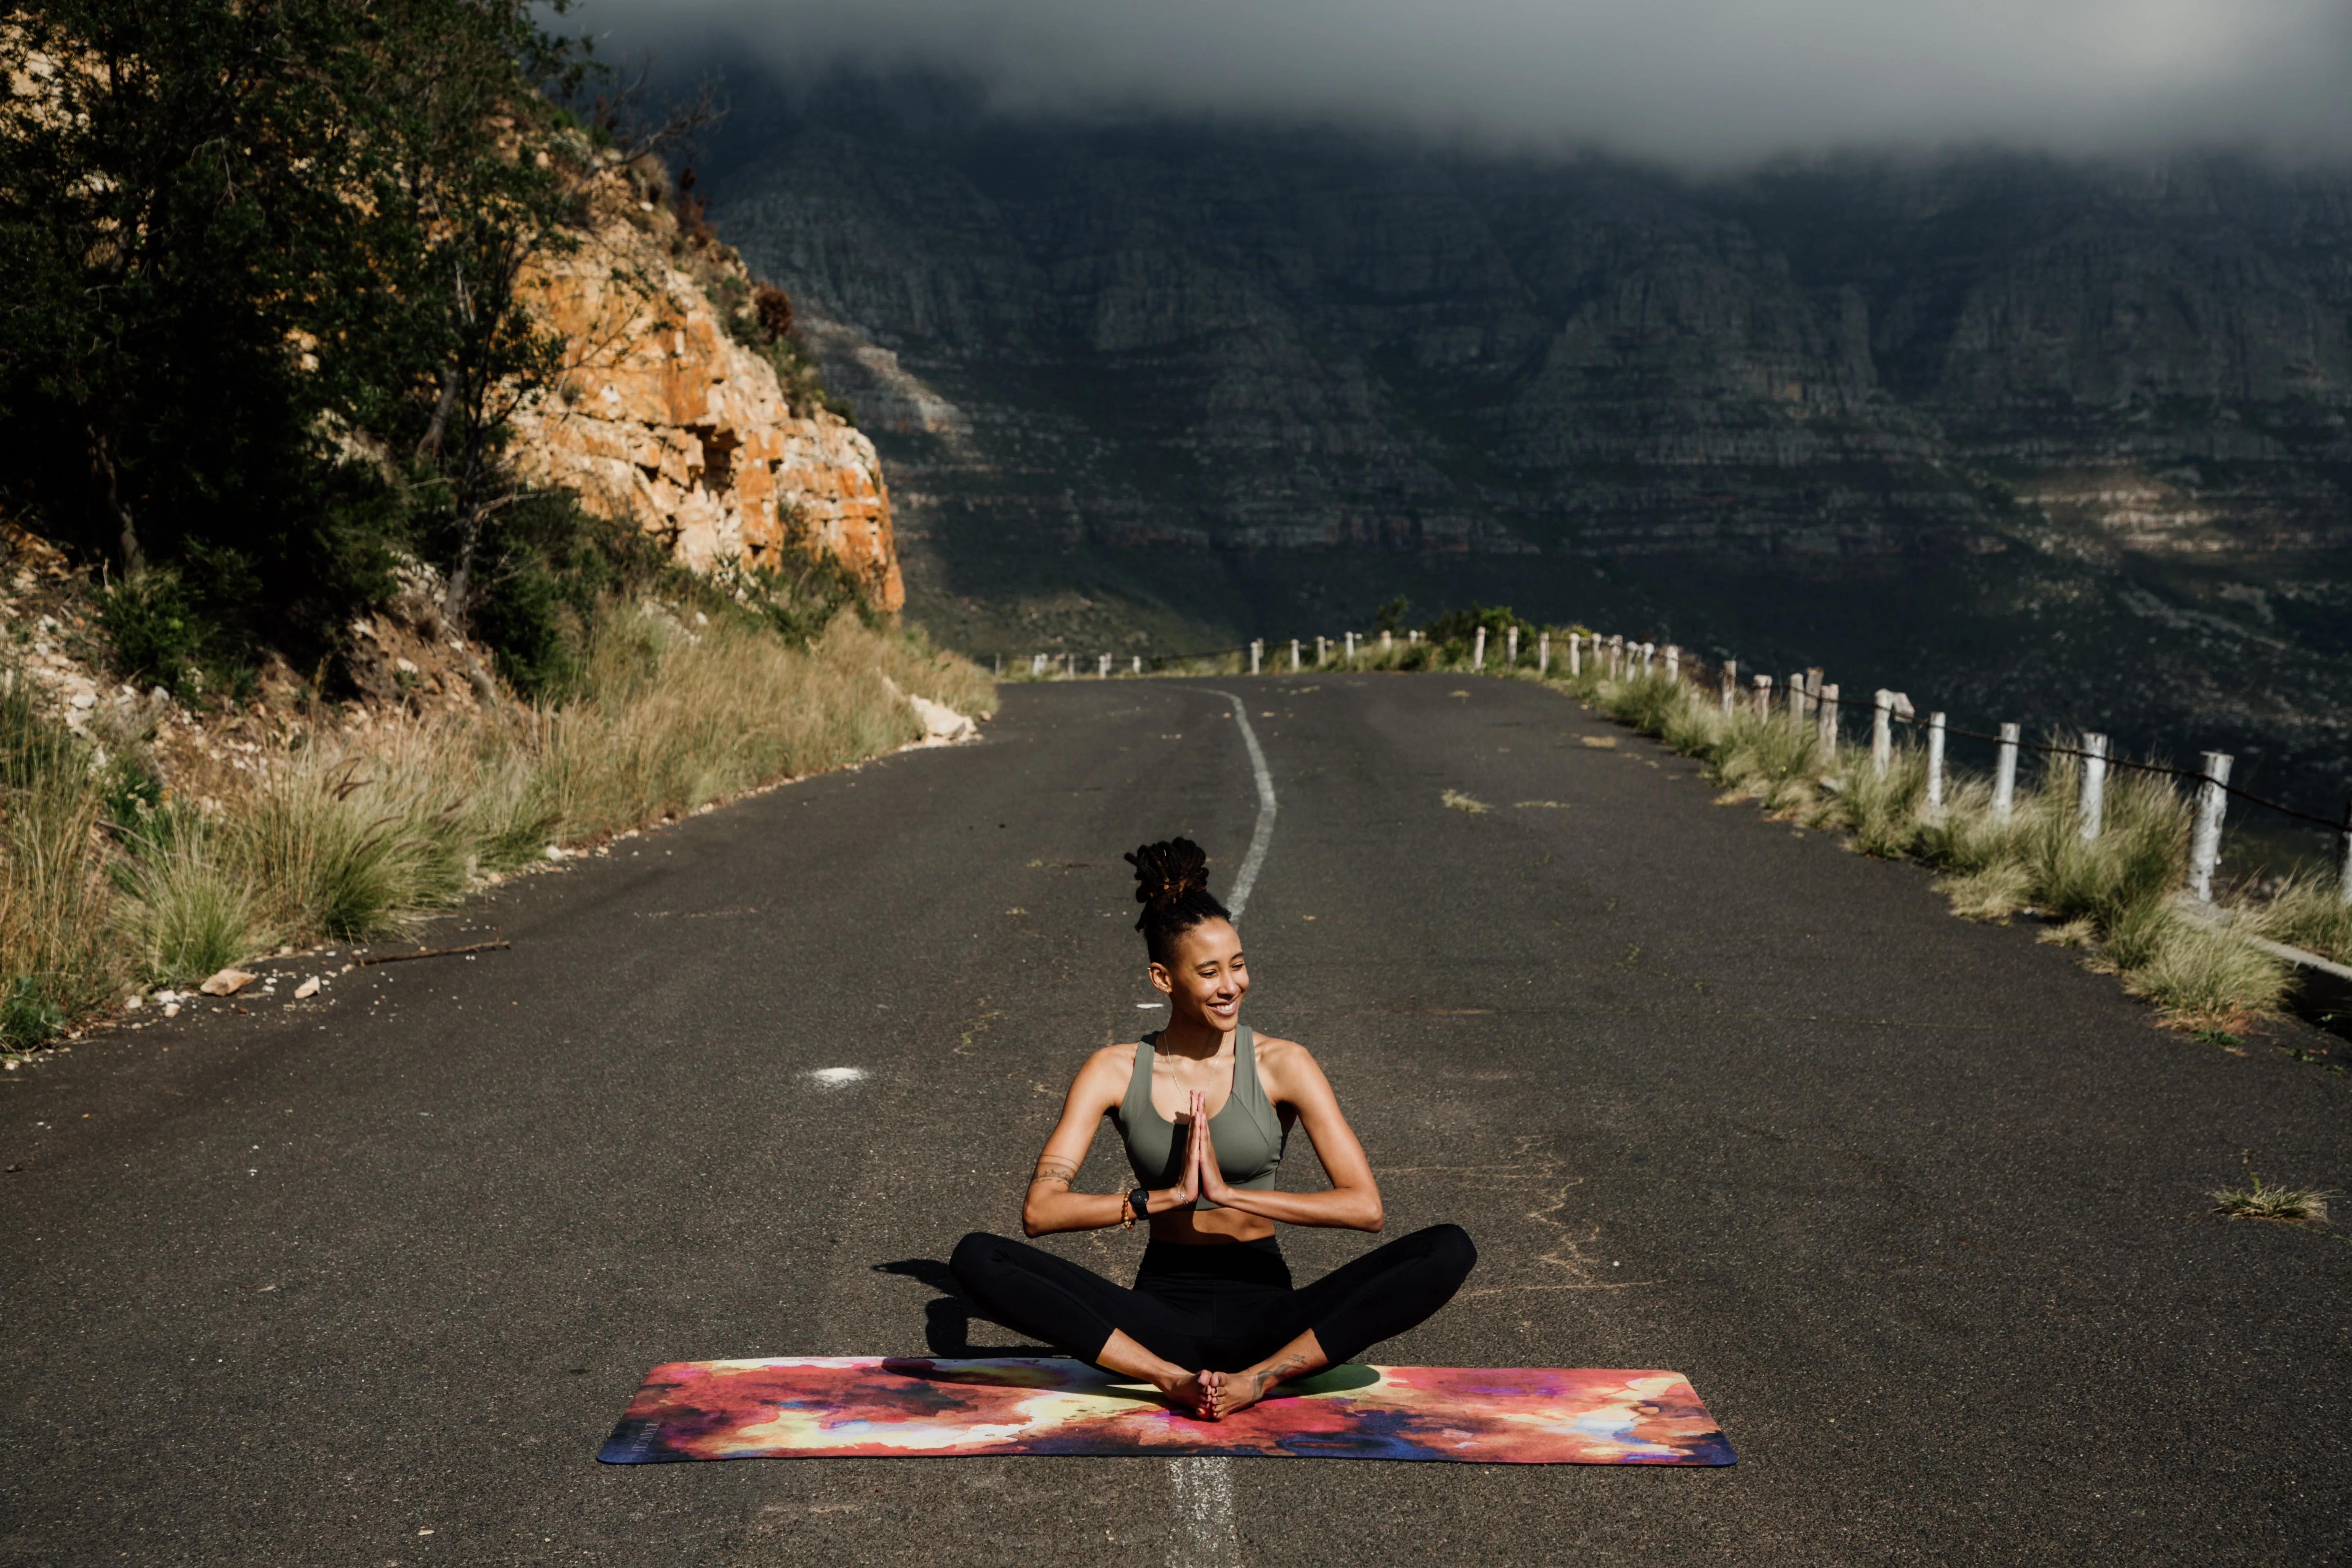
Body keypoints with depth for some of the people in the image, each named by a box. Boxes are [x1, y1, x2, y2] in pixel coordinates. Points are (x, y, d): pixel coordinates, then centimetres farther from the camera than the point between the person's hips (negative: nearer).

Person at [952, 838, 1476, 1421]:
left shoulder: (1282, 1065, -3)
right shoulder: (1115, 1072, -1)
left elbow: (1365, 1205, -12)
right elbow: (1040, 1210, -10)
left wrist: (1229, 1193, -20)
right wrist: (1168, 1196, -20)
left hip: (1264, 1310, 0)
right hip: (1163, 1311, 1)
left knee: (1449, 1251, -23)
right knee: (977, 1257, -22)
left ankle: (1260, 1378, -26)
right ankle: (1170, 1377, -26)